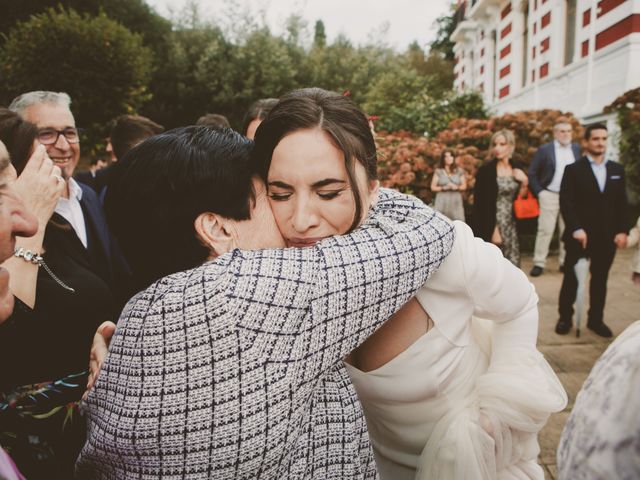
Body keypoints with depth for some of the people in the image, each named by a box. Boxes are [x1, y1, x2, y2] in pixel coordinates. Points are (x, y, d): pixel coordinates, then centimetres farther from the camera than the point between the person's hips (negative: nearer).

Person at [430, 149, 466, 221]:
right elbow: (433, 187, 2)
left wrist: (456, 187, -11)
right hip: (442, 200, -2)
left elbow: (464, 186, 9)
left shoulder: (459, 171, 8)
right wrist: (444, 188, -13)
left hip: (456, 200, 2)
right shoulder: (438, 171, 3)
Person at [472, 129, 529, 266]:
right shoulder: (486, 170, -8)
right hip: (492, 226, -5)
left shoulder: (517, 169, 9)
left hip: (511, 225, 6)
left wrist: (524, 183, -4)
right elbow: (480, 204, -11)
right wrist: (493, 230, -15)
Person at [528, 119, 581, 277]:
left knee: (567, 231, 7)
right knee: (545, 230, -3)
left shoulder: (577, 149, 8)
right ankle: (539, 263, 1)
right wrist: (539, 192, -7)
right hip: (550, 195, -3)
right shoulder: (544, 150, -3)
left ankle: (565, 262, 16)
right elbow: (532, 173, -2)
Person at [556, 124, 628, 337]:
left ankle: (596, 319, 24)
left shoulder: (617, 169, 11)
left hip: (607, 237, 4)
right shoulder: (573, 169, -2)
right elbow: (565, 202, -9)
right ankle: (565, 318, 18)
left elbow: (621, 203, 8)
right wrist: (576, 229, -19)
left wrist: (621, 231, -2)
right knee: (571, 279, 6)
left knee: (600, 279, 12)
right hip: (579, 235, -3)